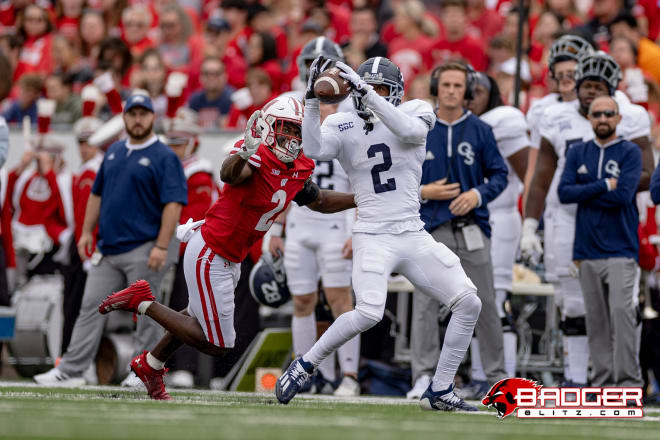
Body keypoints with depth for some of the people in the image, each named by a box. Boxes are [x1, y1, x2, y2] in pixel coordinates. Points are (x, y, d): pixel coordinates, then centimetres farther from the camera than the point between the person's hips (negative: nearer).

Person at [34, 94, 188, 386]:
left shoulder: (164, 157, -6)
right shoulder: (114, 152, 15)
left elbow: (173, 203, -13)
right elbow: (97, 194, 22)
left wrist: (161, 246, -20)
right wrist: (87, 231, 14)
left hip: (143, 250, -7)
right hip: (107, 248, 7)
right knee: (91, 307, 4)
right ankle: (70, 370, 4)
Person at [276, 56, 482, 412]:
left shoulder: (415, 113, 4)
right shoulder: (342, 126, 2)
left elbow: (409, 130, -21)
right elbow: (315, 151, -18)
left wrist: (367, 92, -27)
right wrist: (312, 100, -23)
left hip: (414, 236, 4)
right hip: (373, 236, -4)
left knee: (469, 303, -3)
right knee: (369, 313, -26)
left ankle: (439, 392, 8)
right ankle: (303, 366, -7)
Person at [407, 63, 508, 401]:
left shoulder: (480, 130, 5)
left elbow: (500, 174, 5)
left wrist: (478, 194, -12)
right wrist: (422, 191, -9)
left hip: (472, 229, 0)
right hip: (432, 229, 0)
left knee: (484, 303, 2)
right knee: (425, 304, -6)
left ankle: (496, 375, 10)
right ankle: (423, 377, -3)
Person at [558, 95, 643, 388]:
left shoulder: (630, 153, 1)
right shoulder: (578, 154, 13)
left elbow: (623, 194, -13)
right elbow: (564, 193, -2)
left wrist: (585, 194, -5)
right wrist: (604, 186, -10)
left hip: (621, 250, -4)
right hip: (587, 250, 4)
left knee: (622, 311, -15)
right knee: (596, 318, 5)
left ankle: (628, 380, -15)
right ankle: (602, 381, 10)